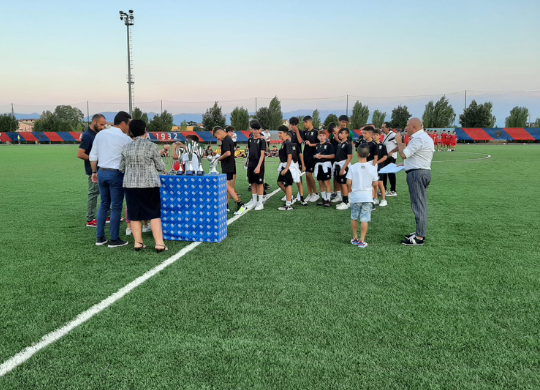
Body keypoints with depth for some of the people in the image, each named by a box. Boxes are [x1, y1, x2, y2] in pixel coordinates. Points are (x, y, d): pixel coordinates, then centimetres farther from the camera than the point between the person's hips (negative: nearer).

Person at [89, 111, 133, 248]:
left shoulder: (100, 134, 8)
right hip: (116, 174, -6)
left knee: (104, 205, 15)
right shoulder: (125, 138, -9)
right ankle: (114, 240, 7)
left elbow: (93, 156, 10)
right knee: (116, 207, 2)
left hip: (102, 173, 6)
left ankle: (100, 238, 17)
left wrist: (94, 172, 19)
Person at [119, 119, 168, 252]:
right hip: (149, 184, -3)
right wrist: (163, 169, 21)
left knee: (134, 214, 10)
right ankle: (159, 243, -1)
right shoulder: (151, 146, -7)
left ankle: (138, 242, 15)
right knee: (154, 214, 1)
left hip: (130, 185, 3)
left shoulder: (126, 148, 5)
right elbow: (160, 167, -2)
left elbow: (121, 168, 11)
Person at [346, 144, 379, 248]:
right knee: (365, 219, 2)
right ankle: (362, 241, 2)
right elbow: (375, 184, -2)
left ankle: (355, 238, 24)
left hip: (355, 197, 0)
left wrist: (350, 190, 11)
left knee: (354, 218, 16)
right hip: (367, 197, 0)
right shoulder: (372, 168, -5)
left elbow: (349, 182, -9)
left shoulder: (353, 167, -8)